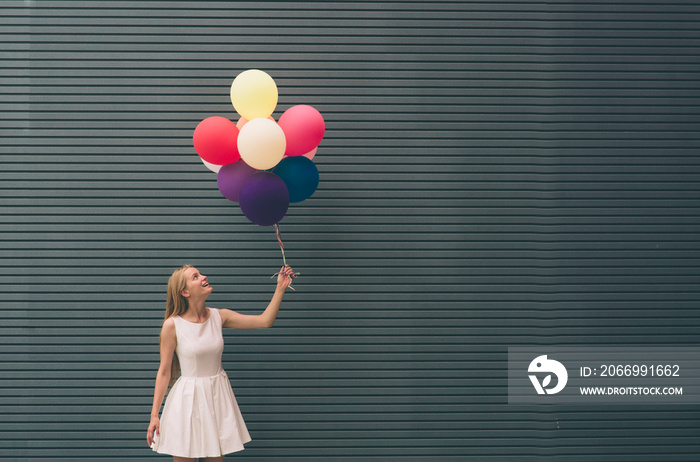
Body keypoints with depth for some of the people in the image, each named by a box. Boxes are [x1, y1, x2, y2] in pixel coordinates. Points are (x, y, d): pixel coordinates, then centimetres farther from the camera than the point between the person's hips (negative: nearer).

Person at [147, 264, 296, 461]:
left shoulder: (219, 316, 0)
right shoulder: (172, 325, -11)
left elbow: (265, 320, -1)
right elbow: (164, 372, -7)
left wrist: (281, 287, -9)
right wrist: (154, 414, -8)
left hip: (217, 397, 4)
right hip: (188, 399, -4)